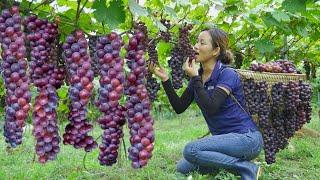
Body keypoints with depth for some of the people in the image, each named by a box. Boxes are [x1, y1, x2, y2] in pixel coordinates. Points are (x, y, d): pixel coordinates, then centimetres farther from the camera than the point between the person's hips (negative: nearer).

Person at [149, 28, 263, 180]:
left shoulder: (227, 74, -15)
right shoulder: (198, 76, 6)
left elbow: (210, 108, -28)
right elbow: (179, 108, 3)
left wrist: (195, 78, -21)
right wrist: (165, 79, -6)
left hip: (246, 138, -8)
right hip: (225, 139, 8)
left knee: (191, 150, -25)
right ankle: (231, 163, 9)